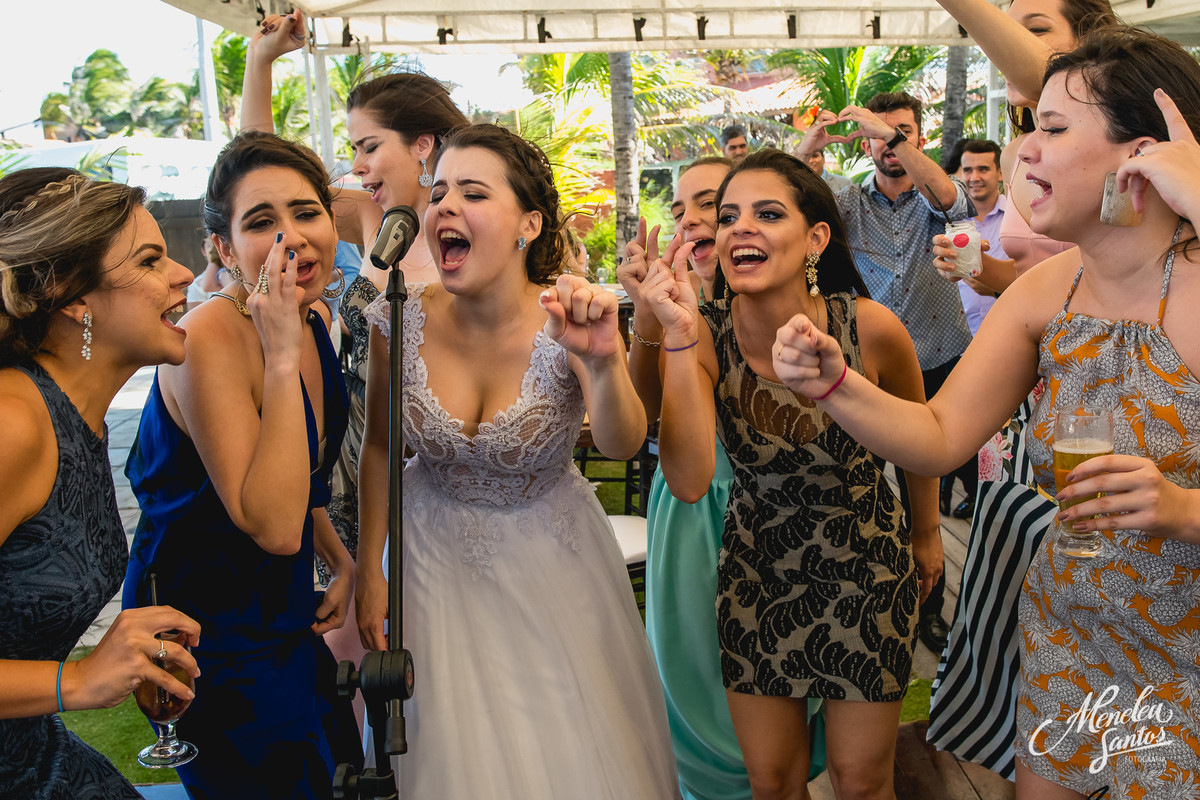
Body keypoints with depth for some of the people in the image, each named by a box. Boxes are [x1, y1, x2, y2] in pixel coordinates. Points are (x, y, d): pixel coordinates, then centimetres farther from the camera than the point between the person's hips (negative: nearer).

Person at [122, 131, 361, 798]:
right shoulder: (209, 339, -26)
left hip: (286, 618, 8)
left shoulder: (318, 319, -1)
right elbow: (273, 527, -32)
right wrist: (281, 356, -33)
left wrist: (346, 562, 5)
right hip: (209, 636, -8)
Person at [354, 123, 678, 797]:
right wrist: (370, 571, 1)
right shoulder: (401, 322, -15)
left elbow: (622, 445, -35)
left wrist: (604, 365, -55)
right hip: (437, 555, 1)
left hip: (550, 558, -1)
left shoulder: (566, 325, -20)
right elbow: (380, 447, 0)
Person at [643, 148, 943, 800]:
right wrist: (679, 336, -36)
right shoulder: (704, 338, -17)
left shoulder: (870, 328, -20)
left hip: (866, 570, -1)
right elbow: (689, 481, -30)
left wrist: (927, 533, 14)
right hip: (756, 572, 1)